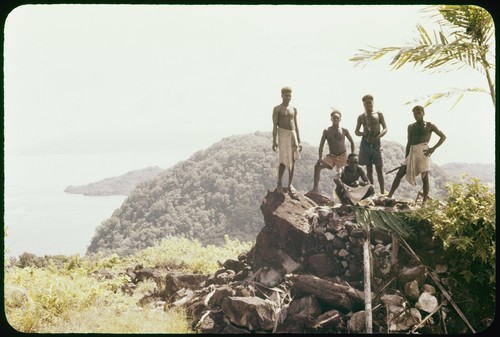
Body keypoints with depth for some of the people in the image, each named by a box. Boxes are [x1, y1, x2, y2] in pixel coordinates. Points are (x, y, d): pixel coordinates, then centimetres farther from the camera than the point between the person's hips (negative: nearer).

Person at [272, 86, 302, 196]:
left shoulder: (294, 109, 16)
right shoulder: (277, 109, 0)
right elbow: (275, 125, -6)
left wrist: (299, 141, 12)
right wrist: (274, 141, -14)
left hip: (293, 135, 5)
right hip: (283, 135, -5)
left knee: (293, 160, 1)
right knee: (284, 161, -9)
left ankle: (290, 185, 7)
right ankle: (279, 183, 9)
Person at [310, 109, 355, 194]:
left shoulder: (344, 131, -2)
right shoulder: (326, 131, -1)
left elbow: (352, 142, 10)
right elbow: (321, 145, -3)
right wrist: (320, 158, -14)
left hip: (342, 156, -1)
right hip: (331, 156, 1)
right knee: (317, 166, -18)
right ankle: (315, 189, -19)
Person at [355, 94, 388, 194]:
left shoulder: (379, 114, 7)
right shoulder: (361, 117, 11)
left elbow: (385, 129, 2)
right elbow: (356, 132, 12)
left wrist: (377, 137, -16)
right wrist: (363, 133, -11)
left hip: (376, 143, -2)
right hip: (365, 143, 2)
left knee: (379, 169, -4)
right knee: (369, 169, 3)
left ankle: (382, 193, -4)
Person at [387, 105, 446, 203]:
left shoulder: (429, 126, 6)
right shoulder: (411, 127, 18)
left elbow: (443, 136, 5)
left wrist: (433, 148, -7)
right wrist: (406, 159, 12)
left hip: (423, 152, -4)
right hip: (412, 152, 4)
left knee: (424, 177, -5)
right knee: (399, 174, -6)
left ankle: (424, 201, -2)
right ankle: (389, 196, -8)